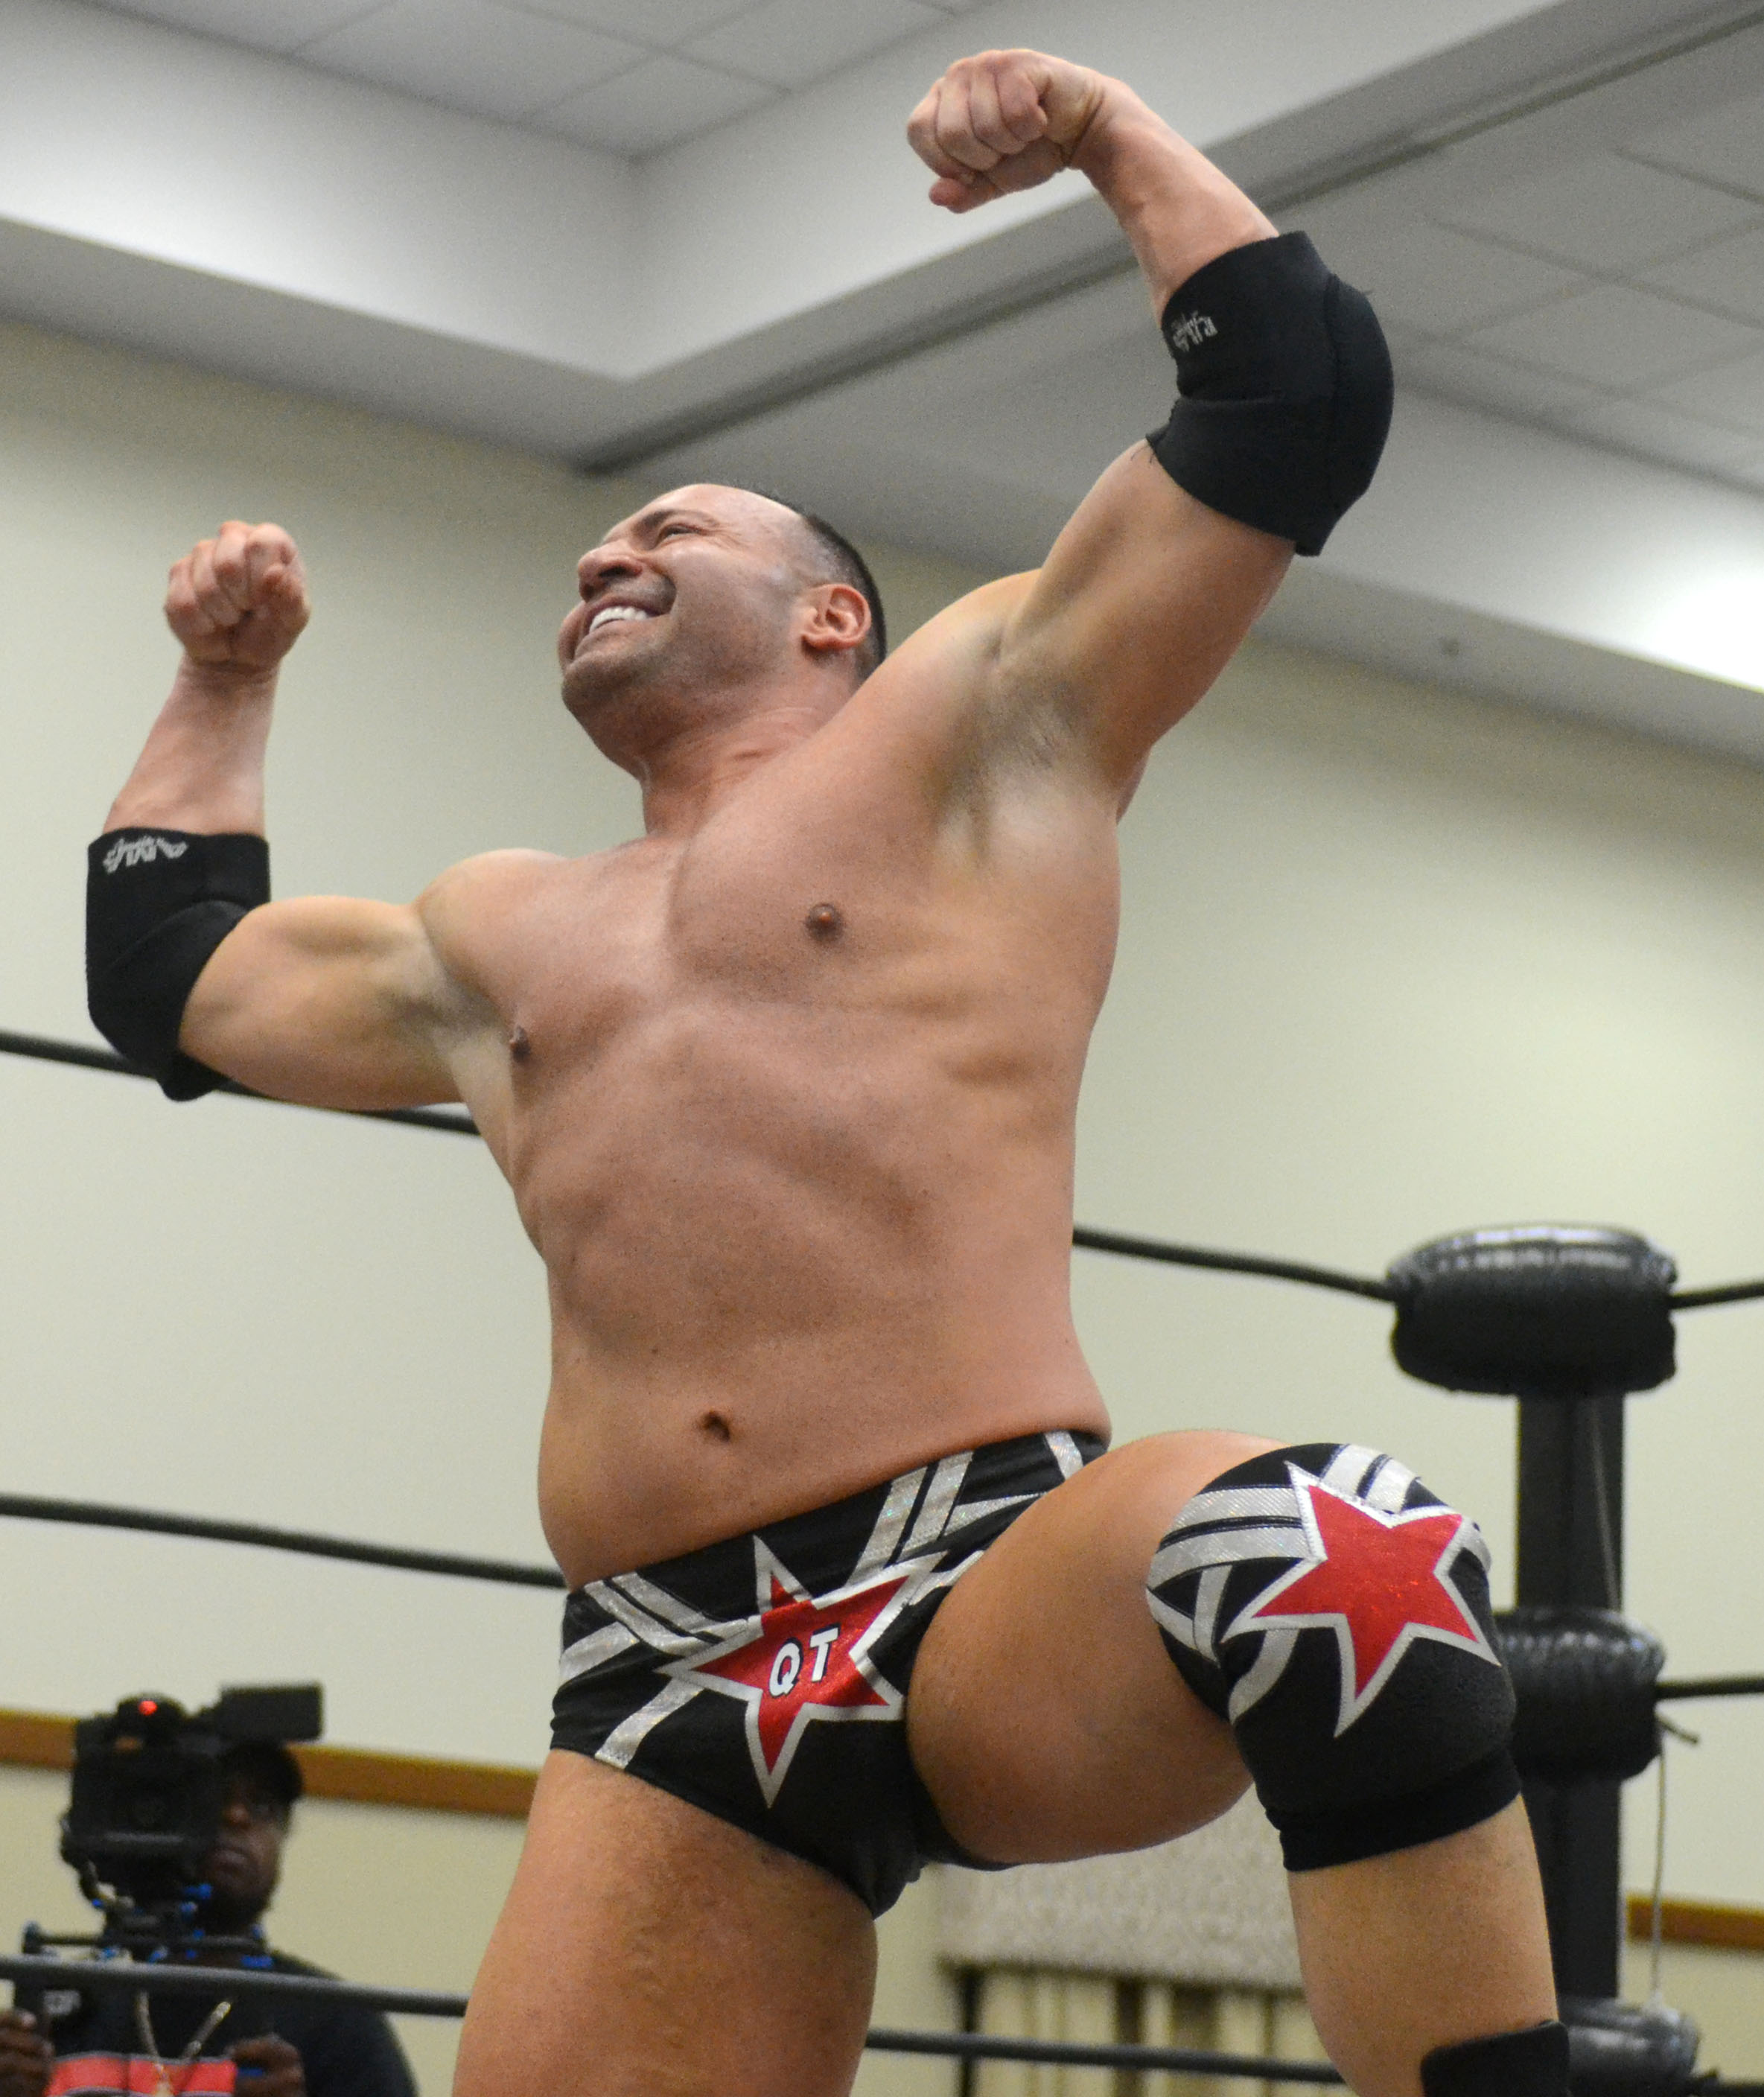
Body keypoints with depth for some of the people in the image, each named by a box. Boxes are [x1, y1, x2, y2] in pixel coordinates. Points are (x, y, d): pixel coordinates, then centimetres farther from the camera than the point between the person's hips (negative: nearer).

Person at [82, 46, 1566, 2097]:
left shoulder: (981, 724, 15)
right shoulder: (499, 939, 30)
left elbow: (1298, 396, 9)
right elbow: (168, 972, 42)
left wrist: (1107, 126, 16)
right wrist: (224, 679, 46)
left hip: (1003, 1583, -5)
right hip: (670, 1687, 5)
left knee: (1330, 1558, -37)